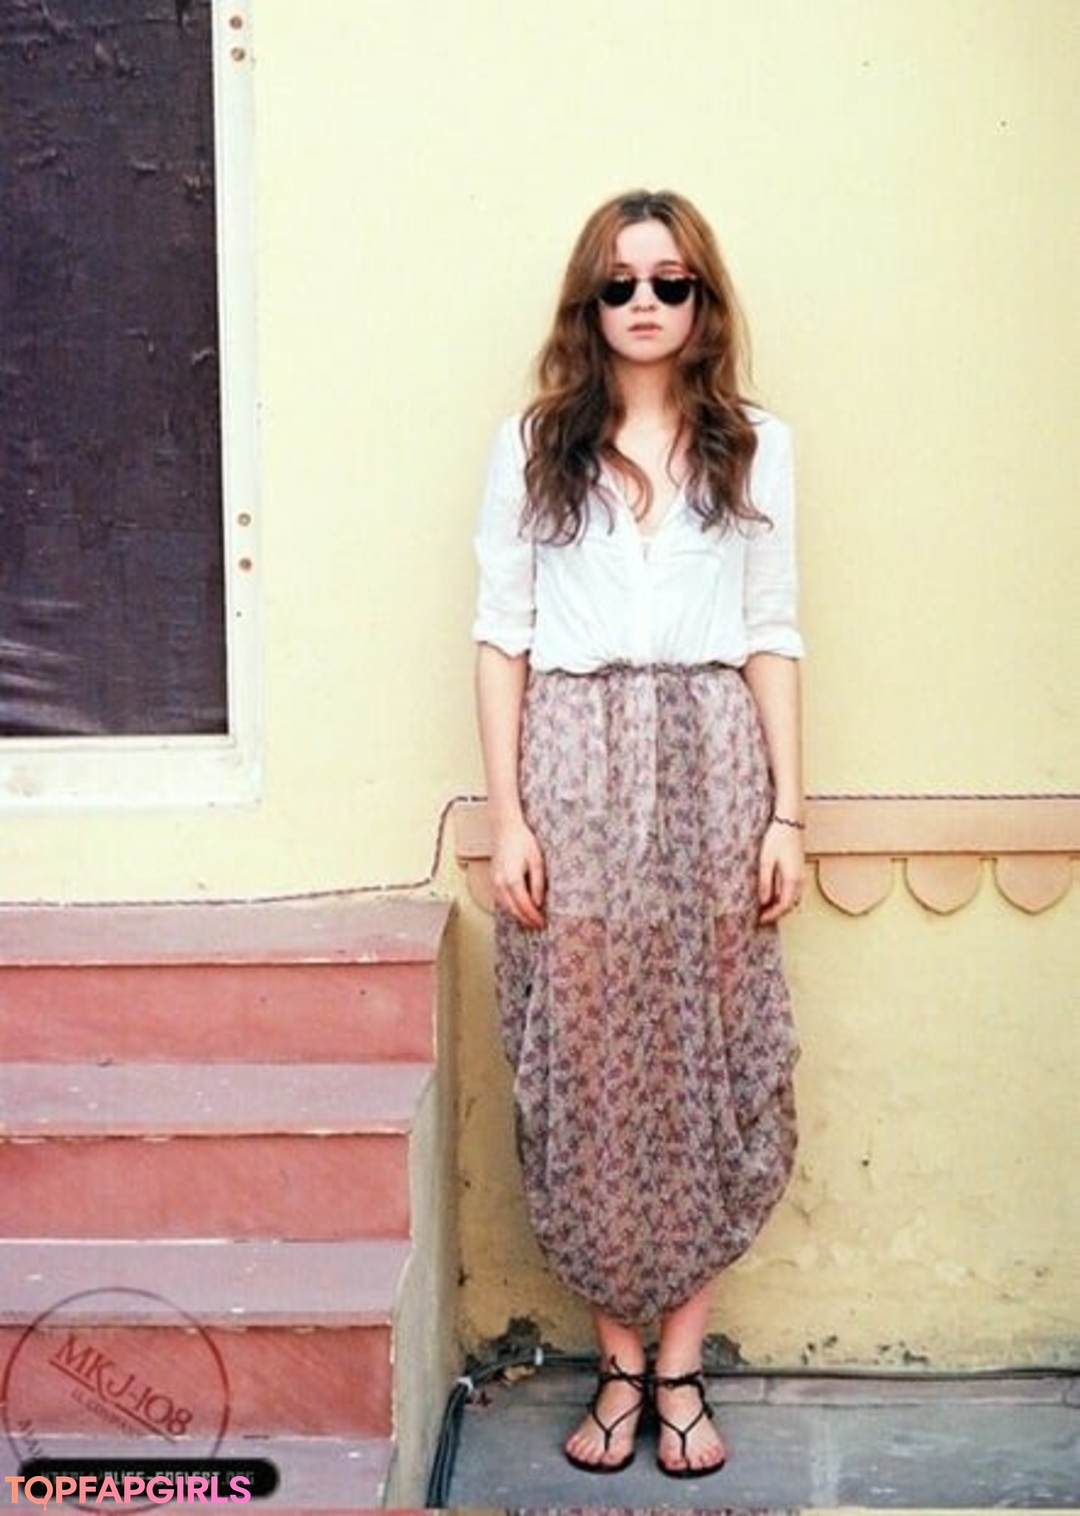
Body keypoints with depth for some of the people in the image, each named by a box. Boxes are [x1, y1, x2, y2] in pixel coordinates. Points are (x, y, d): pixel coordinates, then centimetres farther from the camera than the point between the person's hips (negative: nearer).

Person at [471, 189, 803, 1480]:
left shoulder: (753, 445, 8)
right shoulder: (534, 443, 6)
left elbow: (772, 636, 6)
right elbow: (501, 635, 3)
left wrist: (787, 812, -1)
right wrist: (506, 815, -5)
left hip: (712, 770, 1)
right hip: (574, 771, 0)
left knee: (708, 1067, 3)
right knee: (584, 1070, 1)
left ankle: (679, 1363, 15)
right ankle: (620, 1358, 16)